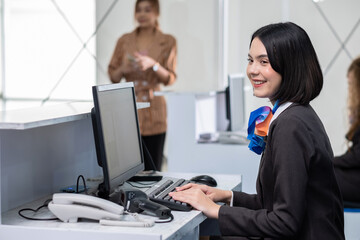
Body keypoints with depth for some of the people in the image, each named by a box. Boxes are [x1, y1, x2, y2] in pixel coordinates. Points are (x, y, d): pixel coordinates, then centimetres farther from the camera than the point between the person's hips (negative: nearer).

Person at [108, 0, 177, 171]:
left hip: (153, 113, -1)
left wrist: (153, 64, -18)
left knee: (152, 170, -1)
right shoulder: (124, 41, 11)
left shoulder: (167, 42, 6)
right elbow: (113, 76, 13)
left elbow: (170, 79, -1)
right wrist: (123, 69, -8)